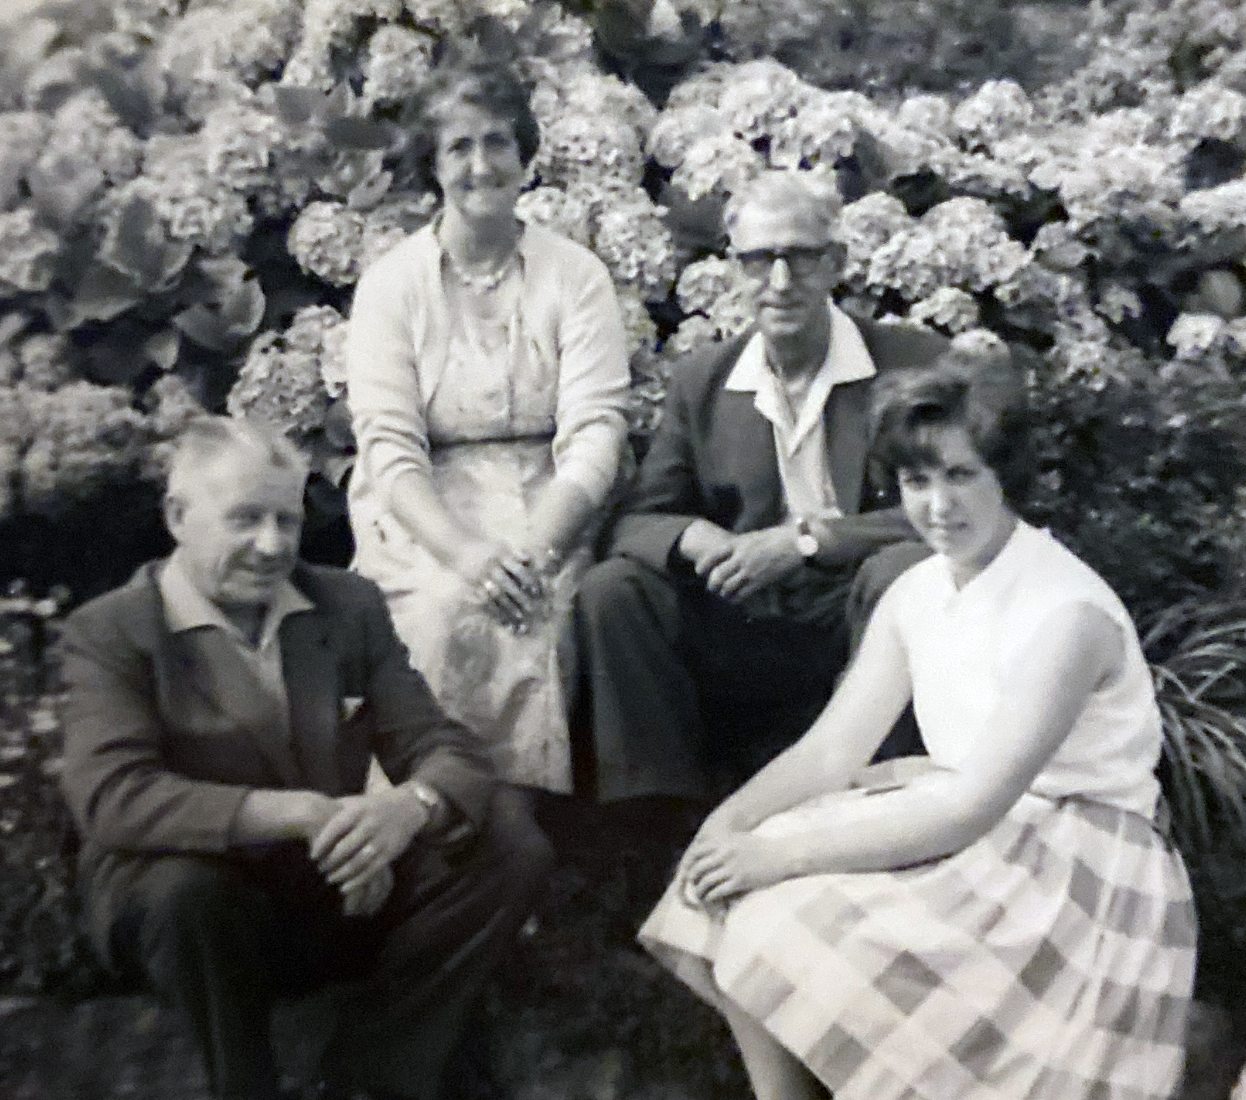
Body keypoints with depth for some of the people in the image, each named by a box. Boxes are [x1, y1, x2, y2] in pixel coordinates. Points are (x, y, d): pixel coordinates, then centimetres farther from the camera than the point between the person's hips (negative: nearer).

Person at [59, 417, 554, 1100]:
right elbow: (110, 797, -23)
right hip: (201, 911, -3)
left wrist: (410, 805, -29)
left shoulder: (351, 604, 4)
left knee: (510, 841, -15)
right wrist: (301, 815, -33)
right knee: (181, 884, -36)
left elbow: (440, 747, -3)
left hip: (345, 896, 4)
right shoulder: (108, 633, -7)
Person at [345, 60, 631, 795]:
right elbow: (389, 447, -5)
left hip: (544, 512, 0)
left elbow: (595, 432, -6)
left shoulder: (575, 276, 4)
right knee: (447, 615, -29)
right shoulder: (392, 283, 4)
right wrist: (461, 554, -24)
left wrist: (538, 548, -25)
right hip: (424, 520, 0)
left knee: (531, 618, -28)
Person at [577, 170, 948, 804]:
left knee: (901, 569, -33)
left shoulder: (915, 364, -1)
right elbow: (638, 522, 6)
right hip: (741, 643, 3)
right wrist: (696, 539, -19)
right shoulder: (700, 380, 9)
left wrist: (803, 540, -21)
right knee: (610, 588, -18)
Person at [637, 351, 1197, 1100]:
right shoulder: (916, 593, 3)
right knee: (740, 904, -7)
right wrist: (734, 816, -15)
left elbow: (972, 808, -25)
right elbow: (834, 748, 3)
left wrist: (784, 854, -26)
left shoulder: (1067, 611, -21)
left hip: (1077, 874, -7)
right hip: (959, 828, 7)